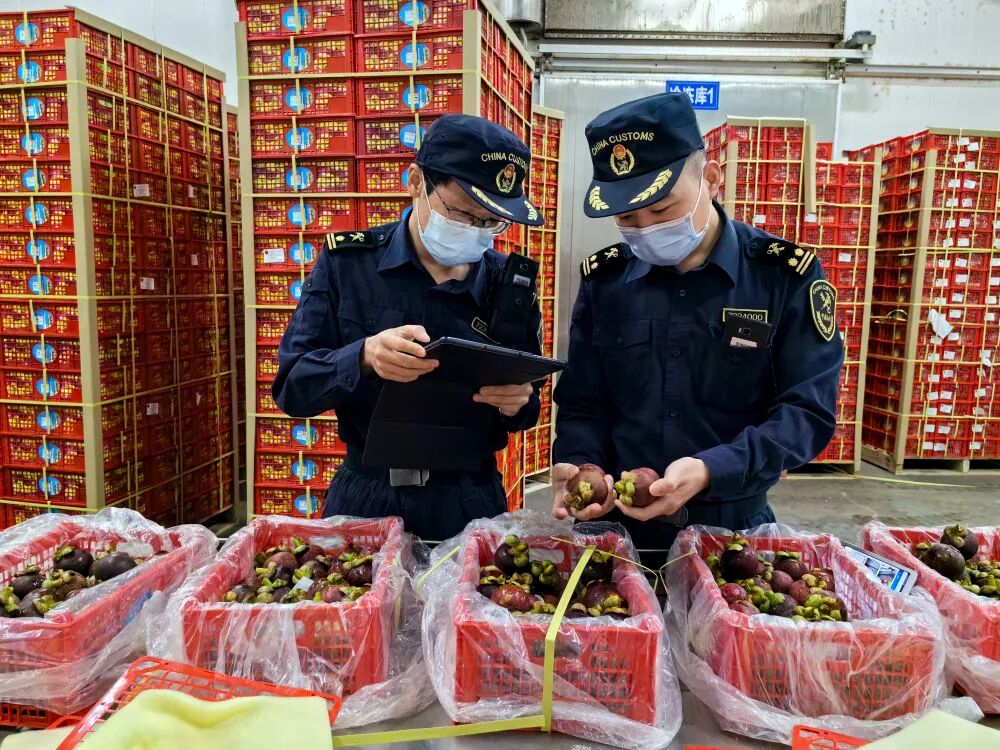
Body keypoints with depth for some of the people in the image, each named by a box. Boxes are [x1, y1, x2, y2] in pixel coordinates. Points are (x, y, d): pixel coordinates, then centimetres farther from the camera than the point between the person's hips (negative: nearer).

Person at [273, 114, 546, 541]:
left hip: (470, 506, 2)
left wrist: (516, 405, -18)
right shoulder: (347, 261, -7)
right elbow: (291, 386, -10)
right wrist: (364, 357, -29)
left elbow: (527, 410, 5)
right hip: (365, 503, -1)